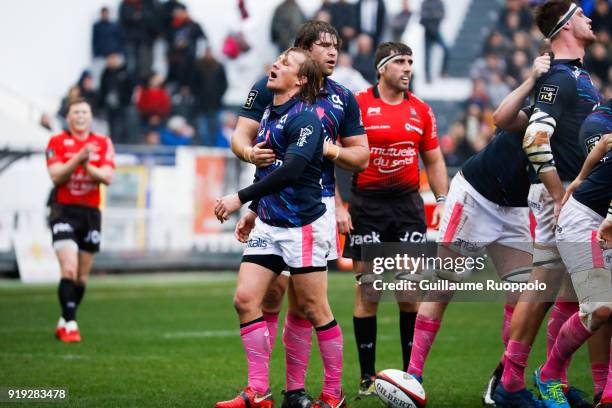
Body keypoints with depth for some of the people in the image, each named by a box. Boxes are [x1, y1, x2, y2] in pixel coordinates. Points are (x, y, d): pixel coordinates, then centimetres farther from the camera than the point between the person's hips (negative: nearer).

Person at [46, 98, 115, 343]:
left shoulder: (103, 144, 6)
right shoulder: (57, 142, 0)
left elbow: (107, 177, -6)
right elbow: (56, 176, -12)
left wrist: (88, 167, -22)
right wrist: (77, 159, -24)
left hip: (91, 213, 3)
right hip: (64, 211, -3)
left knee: (82, 277, 8)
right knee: (69, 269, -19)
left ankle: (64, 322, 24)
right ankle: (70, 325, -15)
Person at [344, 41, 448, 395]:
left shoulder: (421, 111, 9)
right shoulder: (358, 106, -3)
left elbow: (433, 160, 15)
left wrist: (443, 200, 4)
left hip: (408, 203, 3)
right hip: (367, 204, -3)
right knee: (367, 292, -1)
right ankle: (368, 377, 6)